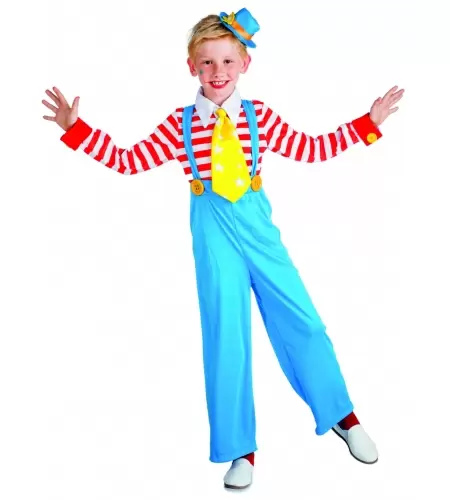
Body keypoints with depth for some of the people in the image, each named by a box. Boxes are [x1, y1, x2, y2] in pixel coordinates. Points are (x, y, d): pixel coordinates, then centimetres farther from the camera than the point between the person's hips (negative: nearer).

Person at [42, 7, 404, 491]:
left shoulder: (260, 116, 2)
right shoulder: (179, 124, 0)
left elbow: (310, 148, 7)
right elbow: (129, 159, 2)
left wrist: (368, 122, 7)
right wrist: (75, 128, -1)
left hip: (257, 225, 1)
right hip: (213, 233, -1)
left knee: (302, 320, 3)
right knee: (225, 334, 1)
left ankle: (342, 416, 27)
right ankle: (240, 448, 18)